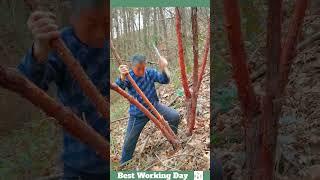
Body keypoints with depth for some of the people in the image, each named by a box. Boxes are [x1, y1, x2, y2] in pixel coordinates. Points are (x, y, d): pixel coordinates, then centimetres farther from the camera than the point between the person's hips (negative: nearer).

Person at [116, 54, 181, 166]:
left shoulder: (150, 72, -12)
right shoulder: (128, 76, -18)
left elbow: (164, 80, -22)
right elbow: (118, 88, -35)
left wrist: (163, 69, -44)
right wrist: (122, 77, -59)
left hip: (154, 106, 2)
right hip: (137, 113, -1)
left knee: (175, 116, -13)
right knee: (129, 140, 5)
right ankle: (124, 163, 30)